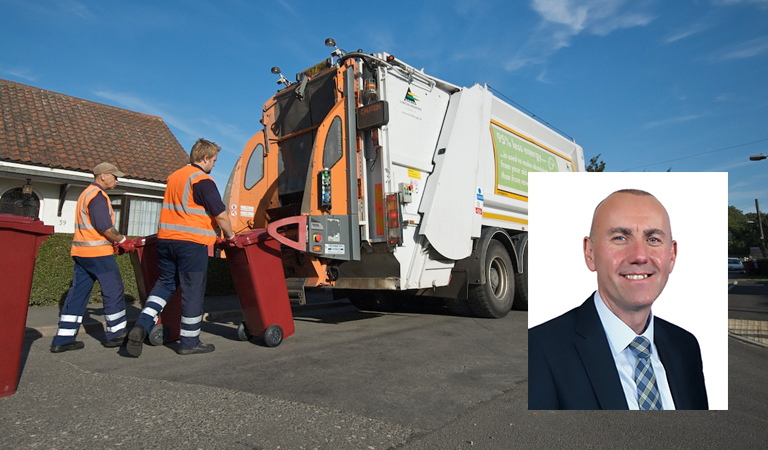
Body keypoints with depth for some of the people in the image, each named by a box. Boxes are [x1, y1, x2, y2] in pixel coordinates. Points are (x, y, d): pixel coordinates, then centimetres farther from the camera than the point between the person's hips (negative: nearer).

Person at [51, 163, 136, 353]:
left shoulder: (86, 194, 20)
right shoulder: (98, 195, -11)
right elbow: (104, 226, -20)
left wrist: (115, 241, 18)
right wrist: (122, 241, -8)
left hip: (81, 251, 10)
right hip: (97, 252, -10)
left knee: (78, 293, 10)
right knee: (114, 291, 0)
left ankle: (63, 339, 12)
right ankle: (115, 335, 8)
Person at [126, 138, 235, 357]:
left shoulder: (174, 176, 16)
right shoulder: (202, 180, -10)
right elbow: (221, 216, -13)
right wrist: (229, 235, 3)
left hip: (165, 238, 8)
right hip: (192, 242, -7)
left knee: (165, 283, 20)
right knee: (192, 291, 3)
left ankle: (142, 326, 3)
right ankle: (189, 342, 13)